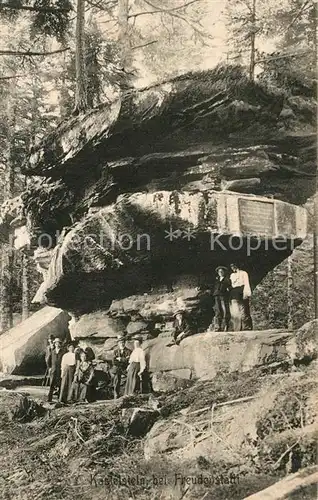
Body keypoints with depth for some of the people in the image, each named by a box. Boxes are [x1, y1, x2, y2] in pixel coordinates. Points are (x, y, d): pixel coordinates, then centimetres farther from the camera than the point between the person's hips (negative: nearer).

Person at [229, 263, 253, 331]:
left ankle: (247, 328, -8)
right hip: (234, 294, 5)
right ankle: (237, 329, -3)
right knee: (235, 312, -3)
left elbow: (246, 284, 1)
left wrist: (246, 293, -13)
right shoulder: (232, 275, 27)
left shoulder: (243, 273, 11)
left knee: (243, 312, -9)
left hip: (241, 293, -5)